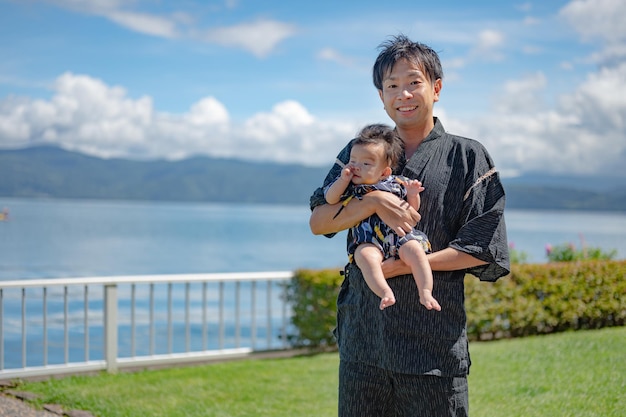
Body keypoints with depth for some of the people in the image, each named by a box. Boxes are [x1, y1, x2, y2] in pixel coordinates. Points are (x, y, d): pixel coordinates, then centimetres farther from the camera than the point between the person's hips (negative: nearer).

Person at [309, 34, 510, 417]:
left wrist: (405, 264, -14)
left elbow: (483, 248, -5)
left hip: (435, 343, -3)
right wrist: (374, 201, -14)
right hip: (363, 338, 3)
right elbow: (318, 221, 3)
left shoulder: (468, 156, 0)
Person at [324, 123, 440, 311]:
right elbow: (330, 199, 8)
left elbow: (412, 209, 19)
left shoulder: (397, 183, 12)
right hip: (368, 240, -1)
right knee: (366, 255, -34)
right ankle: (385, 293, -42)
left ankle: (425, 293, -27)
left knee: (415, 250, -28)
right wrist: (343, 180, -2)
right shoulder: (350, 186, 14)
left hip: (400, 234, 1)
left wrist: (413, 195, -2)